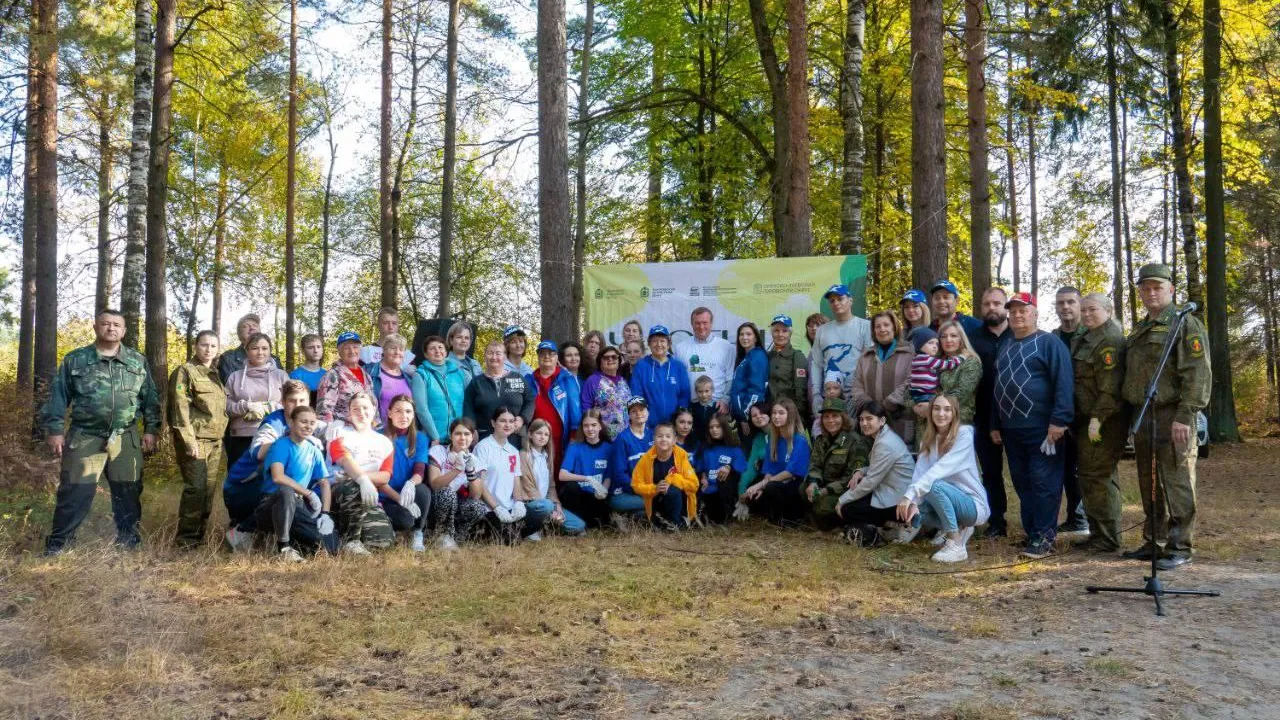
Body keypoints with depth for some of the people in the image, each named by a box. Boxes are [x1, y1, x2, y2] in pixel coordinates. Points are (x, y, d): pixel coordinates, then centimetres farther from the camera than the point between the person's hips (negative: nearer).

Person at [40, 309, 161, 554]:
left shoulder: (138, 361, 9)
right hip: (85, 437, -2)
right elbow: (58, 397, 4)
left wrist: (151, 429, 4)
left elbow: (150, 399, 11)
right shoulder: (75, 359, 4)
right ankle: (57, 542, 8)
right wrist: (54, 430, -3)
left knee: (128, 490, 8)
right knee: (76, 492, -3)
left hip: (126, 439, 2)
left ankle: (128, 537, 21)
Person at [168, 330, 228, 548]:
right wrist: (188, 440, -19)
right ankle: (186, 538, -5)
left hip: (214, 441, 7)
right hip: (195, 439, -7)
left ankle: (200, 534, 14)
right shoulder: (185, 371, -4)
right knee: (195, 487, -11)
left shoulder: (215, 375, 19)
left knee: (209, 488, 7)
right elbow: (179, 407, -13)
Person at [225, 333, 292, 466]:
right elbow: (226, 406, 4)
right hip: (241, 438, 1)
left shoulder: (281, 375, 8)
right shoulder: (235, 377, 11)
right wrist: (246, 406, -12)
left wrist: (266, 408, -10)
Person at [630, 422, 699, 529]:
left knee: (673, 492, -32)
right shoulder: (646, 458, -11)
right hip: (656, 503, 2)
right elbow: (636, 485, -7)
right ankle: (663, 520, 15)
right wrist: (654, 488, -24)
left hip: (680, 502, -2)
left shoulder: (681, 456, -14)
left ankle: (676, 523, -13)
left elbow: (694, 484, -15)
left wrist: (671, 481, -26)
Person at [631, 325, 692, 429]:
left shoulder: (679, 367, 6)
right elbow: (636, 396, -1)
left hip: (674, 425, 1)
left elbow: (685, 396, 6)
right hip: (649, 426, -1)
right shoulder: (640, 366, 1)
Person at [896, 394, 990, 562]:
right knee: (911, 513, -18)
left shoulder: (964, 434, -15)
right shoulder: (928, 440, 4)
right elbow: (920, 473, -10)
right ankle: (958, 529, 6)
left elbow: (942, 468, -29)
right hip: (948, 500, 7)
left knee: (935, 485, -31)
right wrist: (913, 502, -28)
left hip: (973, 505, -6)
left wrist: (910, 493, -37)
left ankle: (956, 545, -19)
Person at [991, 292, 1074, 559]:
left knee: (1044, 484, -4)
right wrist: (995, 424, 19)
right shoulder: (1005, 347, 17)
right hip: (1011, 429, 7)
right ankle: (1031, 532, 19)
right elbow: (998, 387, 22)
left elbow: (1063, 383, -14)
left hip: (1041, 428, -7)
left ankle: (1044, 538, -1)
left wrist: (1059, 419, -21)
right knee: (1022, 483, 11)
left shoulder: (1049, 343, -5)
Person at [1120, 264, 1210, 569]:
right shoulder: (1139, 331, 19)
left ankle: (1179, 547, 1)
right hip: (1143, 416, 8)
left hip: (1172, 416, -8)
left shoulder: (1185, 324, -6)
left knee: (1176, 483, -4)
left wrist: (1184, 416, -21)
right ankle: (1153, 542, 21)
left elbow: (1197, 374, -14)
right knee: (1149, 484, 12)